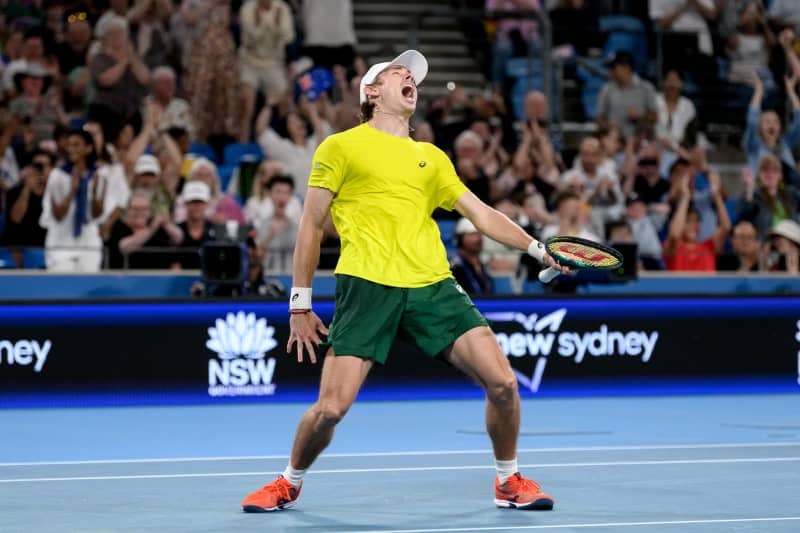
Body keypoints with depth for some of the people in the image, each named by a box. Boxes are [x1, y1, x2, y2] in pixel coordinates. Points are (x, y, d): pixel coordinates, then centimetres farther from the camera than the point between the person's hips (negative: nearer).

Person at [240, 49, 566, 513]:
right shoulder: (341, 147, 8)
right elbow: (312, 226, 9)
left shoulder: (432, 157, 21)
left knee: (502, 383, -7)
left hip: (432, 285, 4)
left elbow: (482, 214, 19)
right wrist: (300, 303, 6)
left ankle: (509, 482, 16)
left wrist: (537, 247, 5)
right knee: (331, 409, -11)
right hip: (367, 285, -4)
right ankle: (289, 484, 19)